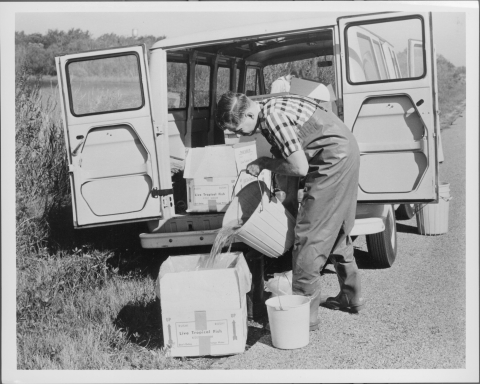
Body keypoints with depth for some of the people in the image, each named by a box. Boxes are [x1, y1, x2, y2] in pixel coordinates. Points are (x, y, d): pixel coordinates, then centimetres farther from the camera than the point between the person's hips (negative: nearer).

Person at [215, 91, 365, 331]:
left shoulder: (274, 117, -24)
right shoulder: (270, 109, 6)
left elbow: (300, 168, -22)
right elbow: (291, 156, 12)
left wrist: (264, 164, -9)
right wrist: (290, 197, 11)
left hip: (334, 161, -10)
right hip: (346, 154, 10)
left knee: (309, 237, -7)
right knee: (336, 231, 21)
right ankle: (352, 297, 35)